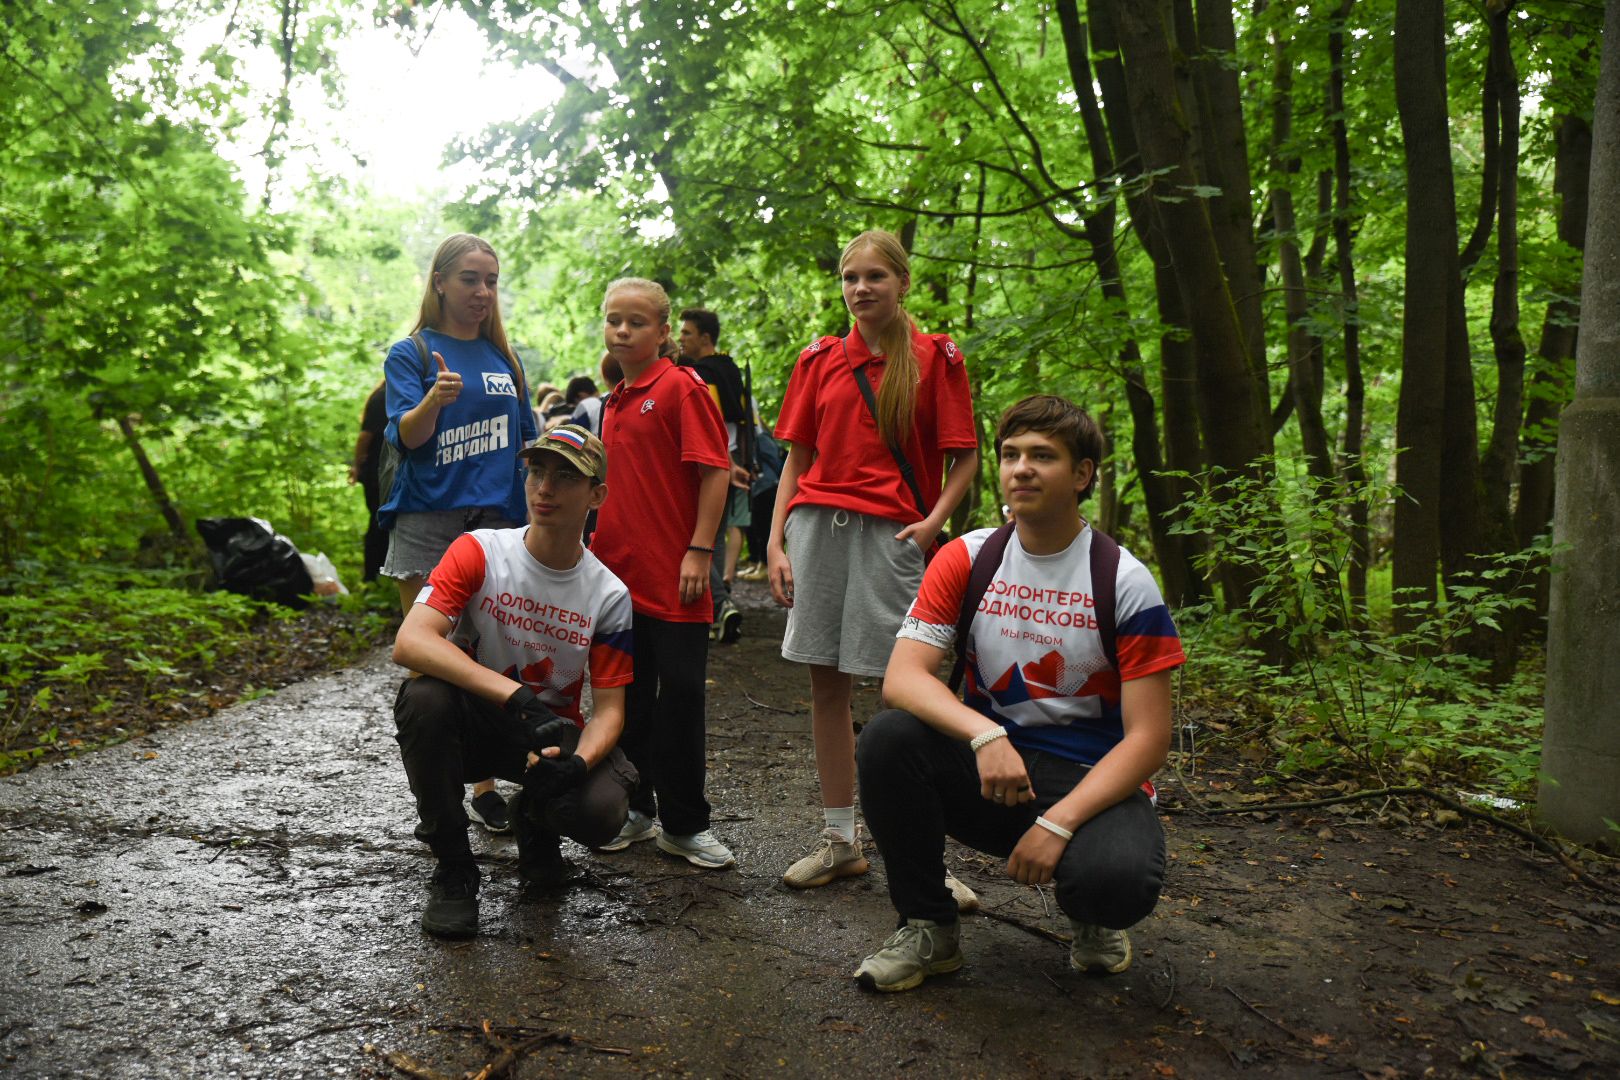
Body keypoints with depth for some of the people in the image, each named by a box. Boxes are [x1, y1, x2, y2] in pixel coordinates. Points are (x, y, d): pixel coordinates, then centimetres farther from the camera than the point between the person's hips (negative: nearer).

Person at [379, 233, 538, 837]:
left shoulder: (505, 359, 14)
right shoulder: (410, 354, 2)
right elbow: (405, 437, -12)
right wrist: (434, 399, -32)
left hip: (496, 523, 4)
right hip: (428, 523, -3)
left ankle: (485, 787, 16)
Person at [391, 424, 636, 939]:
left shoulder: (609, 595, -7)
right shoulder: (479, 552, -13)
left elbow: (607, 707, -6)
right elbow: (409, 642, -28)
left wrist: (578, 762, -30)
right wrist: (516, 696, -39)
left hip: (556, 732, 1)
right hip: (474, 720, 0)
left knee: (600, 812, -29)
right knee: (423, 697, -35)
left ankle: (534, 822, 13)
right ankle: (453, 870, -13)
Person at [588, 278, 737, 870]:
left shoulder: (682, 387, -7)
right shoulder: (613, 402, 15)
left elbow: (716, 471, -12)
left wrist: (699, 551, -17)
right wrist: (594, 548, 17)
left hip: (671, 576, -7)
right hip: (616, 570, 7)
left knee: (679, 694, 0)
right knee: (628, 694, 13)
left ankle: (683, 823, 12)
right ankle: (635, 809, 27)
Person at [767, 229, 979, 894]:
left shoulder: (936, 358, 3)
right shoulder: (819, 361, 12)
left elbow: (964, 457, 3)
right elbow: (797, 458, 13)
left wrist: (934, 520, -13)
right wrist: (776, 543, 5)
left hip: (893, 533, -4)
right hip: (817, 527, 4)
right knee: (826, 684, 7)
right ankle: (839, 841, 19)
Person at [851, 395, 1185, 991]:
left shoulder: (1124, 582, -8)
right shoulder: (966, 560, -2)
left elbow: (1147, 738, -11)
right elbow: (902, 676, -13)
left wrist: (1059, 822, -24)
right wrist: (985, 735, -33)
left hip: (1089, 780, -2)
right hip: (987, 765, 2)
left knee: (1121, 878, -34)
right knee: (887, 738, -26)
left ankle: (1095, 917, 9)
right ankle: (929, 928, -4)